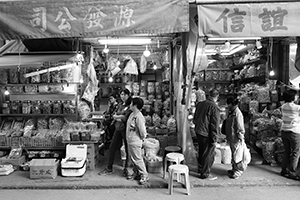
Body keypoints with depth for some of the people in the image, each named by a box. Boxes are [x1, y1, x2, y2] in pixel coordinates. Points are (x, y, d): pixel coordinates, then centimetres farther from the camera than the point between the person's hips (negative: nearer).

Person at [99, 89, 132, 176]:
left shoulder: (130, 106, -9)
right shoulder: (120, 104, 14)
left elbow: (126, 118, -18)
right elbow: (114, 115, 10)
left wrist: (117, 116, -4)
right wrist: (120, 118, -10)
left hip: (126, 129, -7)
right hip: (118, 128, 7)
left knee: (127, 149, 5)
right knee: (112, 148, 10)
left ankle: (126, 169, 22)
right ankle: (109, 169, 23)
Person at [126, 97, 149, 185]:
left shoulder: (138, 116, -25)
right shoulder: (132, 114, 6)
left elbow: (142, 130, -24)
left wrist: (142, 138, -10)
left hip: (135, 142, -9)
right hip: (130, 141, 9)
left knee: (138, 159, 2)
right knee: (132, 158, 19)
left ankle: (144, 176, 15)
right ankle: (135, 173, 35)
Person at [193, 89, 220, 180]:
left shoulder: (200, 104, 4)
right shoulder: (214, 107, -19)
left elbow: (195, 119, 14)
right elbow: (215, 125, -19)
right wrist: (214, 139, -14)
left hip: (198, 132, 8)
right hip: (207, 134, -8)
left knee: (201, 151, 23)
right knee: (209, 154, 8)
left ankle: (200, 168, 39)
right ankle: (205, 174, 19)